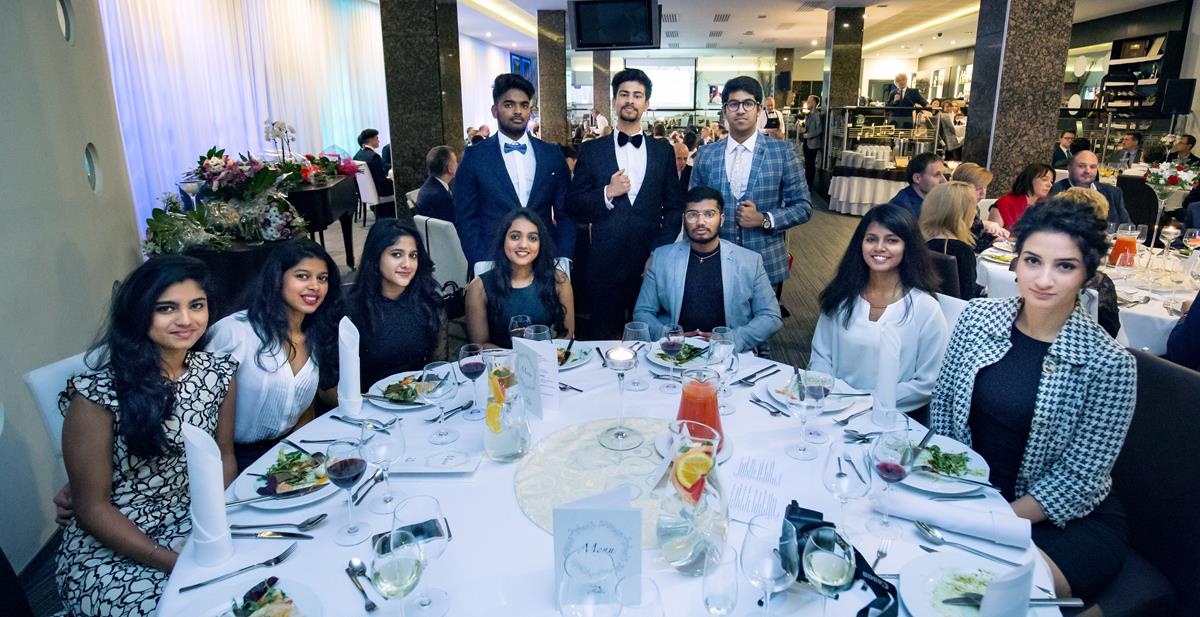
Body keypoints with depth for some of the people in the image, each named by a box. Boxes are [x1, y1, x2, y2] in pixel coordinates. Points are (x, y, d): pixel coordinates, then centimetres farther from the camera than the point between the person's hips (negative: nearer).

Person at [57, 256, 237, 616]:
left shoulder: (219, 372, -3)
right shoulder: (99, 393, -17)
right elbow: (92, 508, -10)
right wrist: (173, 562, -18)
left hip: (196, 524, 5)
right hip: (110, 548, -4)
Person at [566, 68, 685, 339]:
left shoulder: (664, 151, 9)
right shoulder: (591, 150, 6)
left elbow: (674, 207, 8)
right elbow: (573, 206, 4)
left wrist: (659, 253, -2)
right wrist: (607, 193, -12)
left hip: (652, 264, 1)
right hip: (604, 265, -1)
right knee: (603, 341, 5)